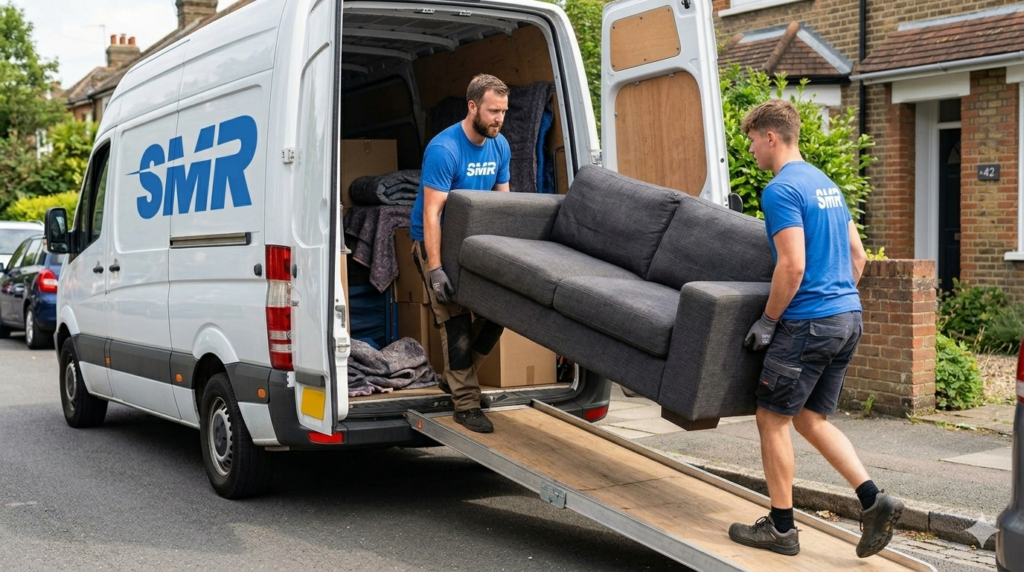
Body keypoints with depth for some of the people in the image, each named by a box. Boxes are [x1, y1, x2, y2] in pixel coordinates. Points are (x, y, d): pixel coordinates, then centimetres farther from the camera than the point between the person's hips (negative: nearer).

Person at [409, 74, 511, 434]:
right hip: (436, 242, -7)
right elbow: (431, 213, -26)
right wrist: (436, 270, -31)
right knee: (455, 320, -12)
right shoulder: (444, 149, -23)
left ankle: (455, 377, 21)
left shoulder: (499, 146, -1)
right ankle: (466, 403, -4)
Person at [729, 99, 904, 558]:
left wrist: (767, 321, -12)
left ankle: (781, 527, 11)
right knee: (811, 418, 16)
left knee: (772, 418, 4)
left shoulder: (781, 190, -13)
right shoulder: (826, 184, 16)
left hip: (808, 323, -9)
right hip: (848, 318, 9)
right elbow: (858, 256, 19)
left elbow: (792, 266, -21)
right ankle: (872, 499, 4)